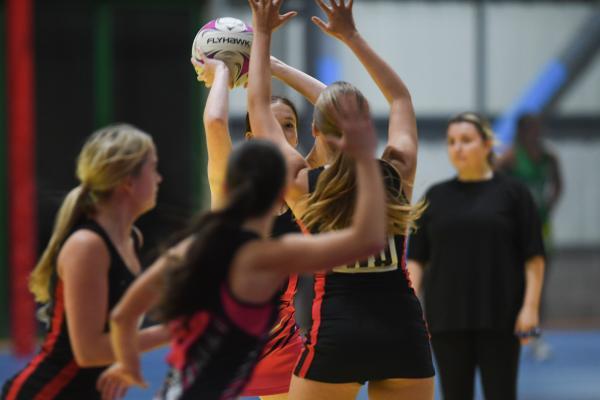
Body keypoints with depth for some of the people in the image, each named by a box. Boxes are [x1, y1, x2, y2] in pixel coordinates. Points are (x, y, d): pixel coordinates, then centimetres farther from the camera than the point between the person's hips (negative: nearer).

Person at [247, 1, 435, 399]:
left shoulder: (302, 183, -1)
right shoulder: (398, 173, 4)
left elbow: (259, 107, 12)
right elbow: (400, 97, 21)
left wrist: (262, 35, 21)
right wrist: (351, 35, 26)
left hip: (336, 335, -3)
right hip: (403, 331, 3)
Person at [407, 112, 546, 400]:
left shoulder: (512, 193, 2)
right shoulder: (436, 196, 10)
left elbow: (533, 257, -1)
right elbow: (416, 257, 9)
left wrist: (530, 306, -10)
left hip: (499, 320, -2)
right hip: (447, 320, 2)